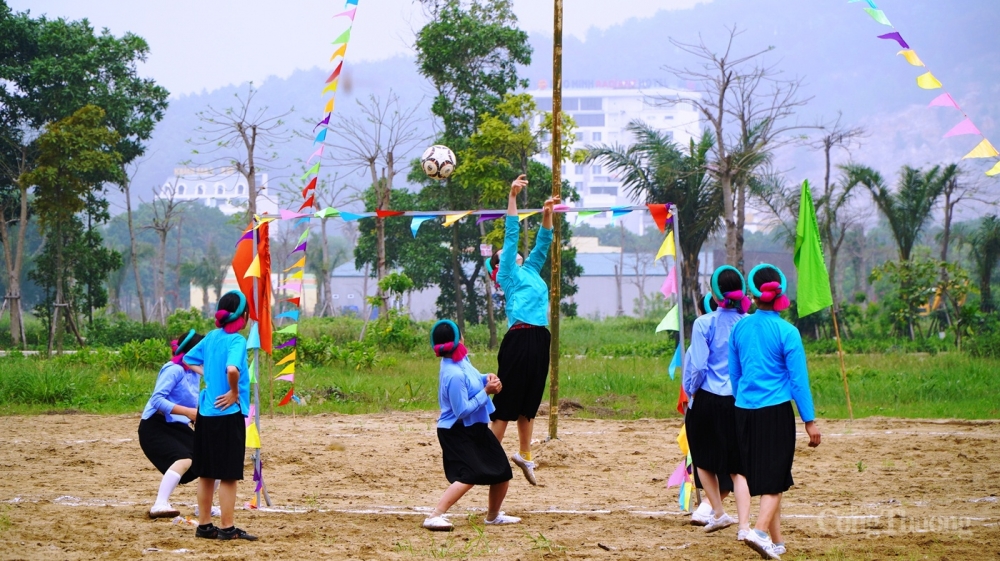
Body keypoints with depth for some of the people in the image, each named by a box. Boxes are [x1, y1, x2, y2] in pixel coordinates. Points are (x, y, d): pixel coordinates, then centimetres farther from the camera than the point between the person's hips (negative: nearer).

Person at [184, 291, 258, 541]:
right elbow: (232, 369, -32)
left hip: (206, 412, 7)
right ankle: (227, 528, 3)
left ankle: (204, 525, 20)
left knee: (206, 473, 13)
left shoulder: (211, 337, 8)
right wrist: (234, 393, -17)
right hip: (228, 415, -7)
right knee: (229, 474, 0)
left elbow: (187, 361, 19)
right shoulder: (236, 340, -14)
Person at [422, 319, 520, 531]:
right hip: (457, 432, -10)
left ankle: (493, 515, 36)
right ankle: (435, 517, -26)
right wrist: (486, 392, -21)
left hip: (476, 428, 10)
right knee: (470, 476, -24)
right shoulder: (454, 375, -27)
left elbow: (473, 379, 20)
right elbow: (462, 411, -25)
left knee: (502, 471, 17)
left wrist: (487, 378, -1)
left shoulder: (461, 359, 0)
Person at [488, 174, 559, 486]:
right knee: (507, 401, -4)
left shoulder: (531, 270, 22)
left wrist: (547, 213, 16)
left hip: (539, 339, 7)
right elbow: (511, 235, -2)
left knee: (529, 402, 13)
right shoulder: (508, 274, 4)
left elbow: (543, 243, 27)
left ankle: (524, 455, 21)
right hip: (519, 339, -7)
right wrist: (512, 197, -7)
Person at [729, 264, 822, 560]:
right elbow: (798, 379, -8)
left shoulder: (740, 328, 4)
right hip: (776, 412, -4)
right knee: (775, 476, 1)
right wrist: (810, 420, -3)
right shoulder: (787, 332, -9)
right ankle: (760, 531, -19)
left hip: (744, 410, 4)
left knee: (750, 469, 12)